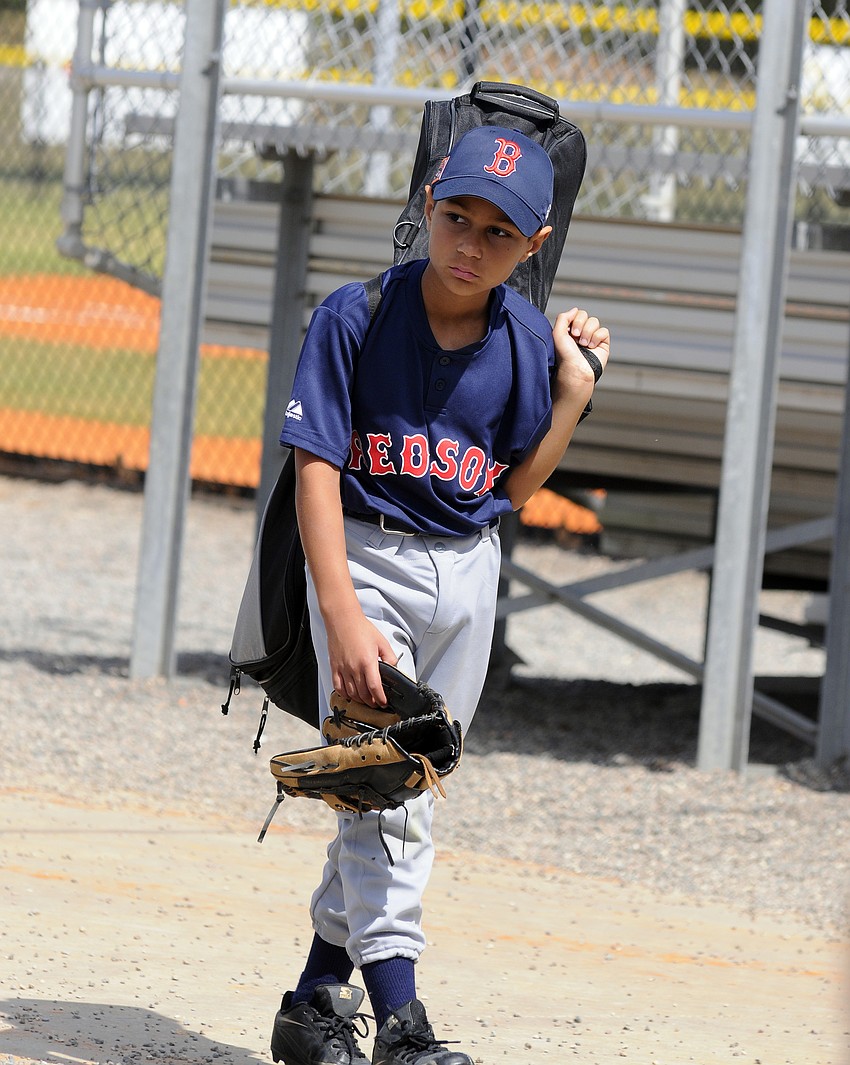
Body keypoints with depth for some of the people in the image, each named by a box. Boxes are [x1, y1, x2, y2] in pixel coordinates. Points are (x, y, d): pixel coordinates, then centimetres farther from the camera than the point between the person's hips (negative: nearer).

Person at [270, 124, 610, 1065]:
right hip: (365, 558, -5)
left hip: (468, 571, 5)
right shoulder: (356, 316, -14)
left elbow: (513, 488, 6)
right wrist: (344, 616, -25)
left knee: (399, 796, 9)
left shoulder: (530, 341, -2)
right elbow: (316, 468, -17)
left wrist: (574, 390, -5)